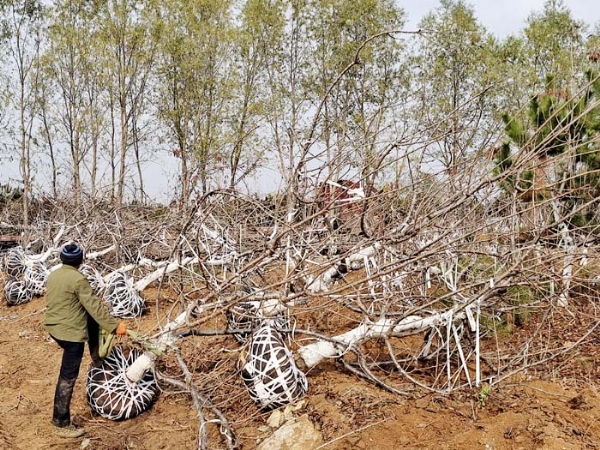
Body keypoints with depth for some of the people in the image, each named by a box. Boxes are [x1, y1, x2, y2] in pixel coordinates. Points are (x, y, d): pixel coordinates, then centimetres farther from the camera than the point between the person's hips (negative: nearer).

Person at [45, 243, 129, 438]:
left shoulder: (53, 275, 6)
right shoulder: (78, 279, -20)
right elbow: (95, 306, -21)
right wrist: (115, 325, -16)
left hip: (54, 327, 9)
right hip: (71, 332, -9)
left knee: (92, 321, 29)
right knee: (67, 377, 0)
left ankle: (96, 357, 36)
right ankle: (61, 423, 8)